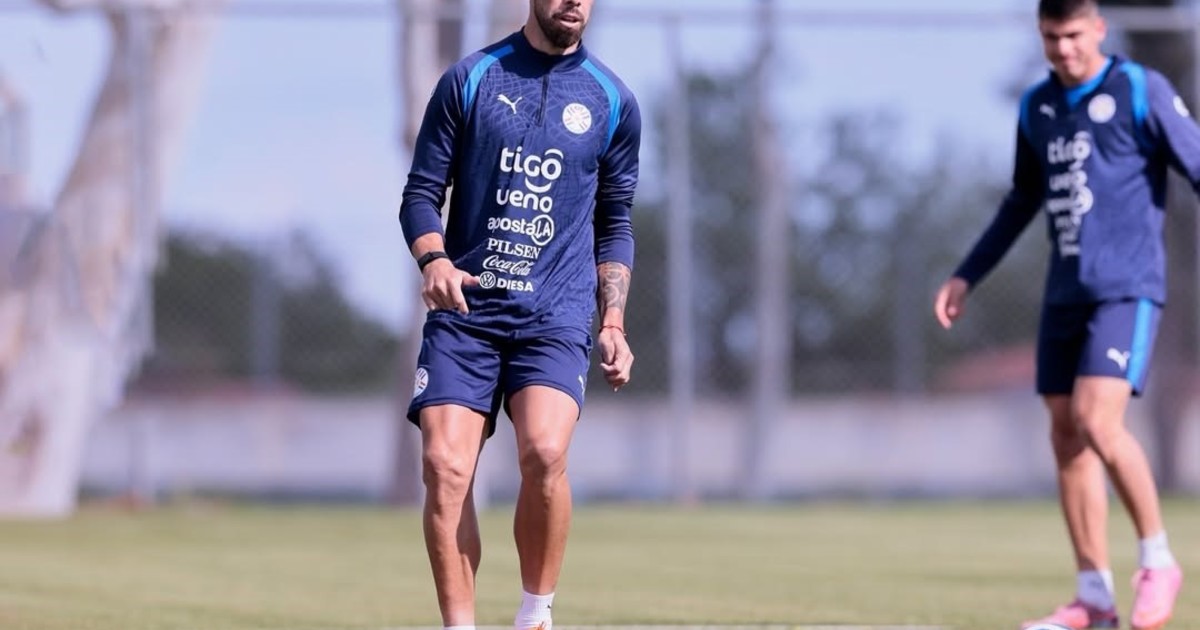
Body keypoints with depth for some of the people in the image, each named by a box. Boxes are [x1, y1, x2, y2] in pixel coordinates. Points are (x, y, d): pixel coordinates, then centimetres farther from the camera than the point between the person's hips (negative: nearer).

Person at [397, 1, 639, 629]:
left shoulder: (611, 101, 9)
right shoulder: (471, 79, 5)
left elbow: (615, 225, 17)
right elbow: (421, 193, 6)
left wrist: (613, 323, 7)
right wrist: (434, 260, -13)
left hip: (556, 314, 0)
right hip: (464, 307, 0)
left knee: (544, 451, -24)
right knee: (445, 466, -13)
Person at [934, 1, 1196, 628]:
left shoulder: (1142, 92, -5)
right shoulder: (1037, 107, 13)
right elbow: (1022, 201, 25)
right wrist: (966, 276, 24)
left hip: (1127, 287, -6)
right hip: (1065, 292, 6)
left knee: (1097, 423, -20)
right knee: (1066, 439, 3)